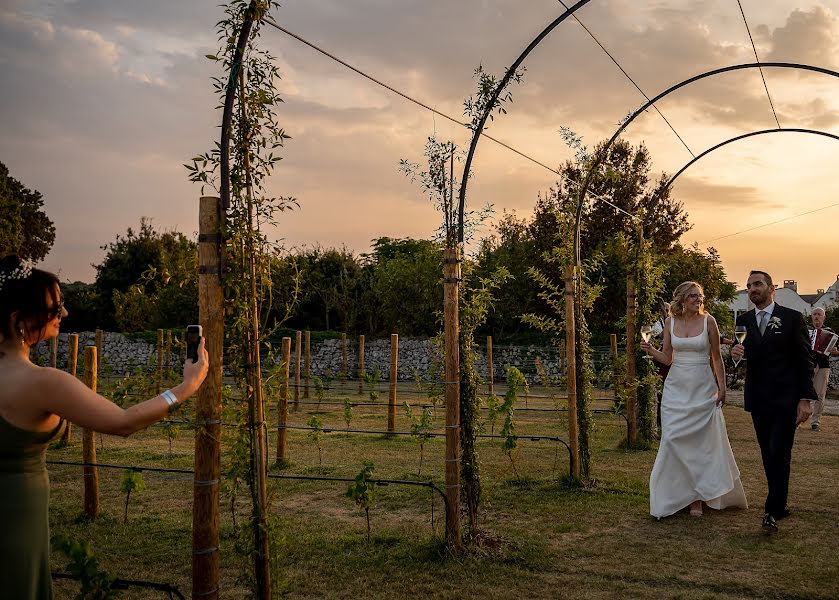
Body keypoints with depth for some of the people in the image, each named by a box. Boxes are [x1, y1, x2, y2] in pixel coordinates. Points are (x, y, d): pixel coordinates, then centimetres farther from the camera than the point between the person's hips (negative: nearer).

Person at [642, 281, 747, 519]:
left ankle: (698, 498, 16)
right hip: (676, 387, 2)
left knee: (702, 441, 3)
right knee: (675, 440, 0)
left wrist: (722, 387, -2)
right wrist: (650, 350, -11)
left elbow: (716, 358, 1)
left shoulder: (708, 321, -3)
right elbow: (667, 358, 7)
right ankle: (679, 494, 13)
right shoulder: (670, 322, 3)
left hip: (703, 388, -2)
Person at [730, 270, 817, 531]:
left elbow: (804, 360, -3)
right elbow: (741, 357, 12)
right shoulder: (743, 321, 9)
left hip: (785, 399, -4)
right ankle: (779, 505, 20)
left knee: (779, 454, -8)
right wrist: (736, 353, -13)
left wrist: (805, 399, -9)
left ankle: (773, 511, -1)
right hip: (758, 399, 4)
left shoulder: (792, 318, -2)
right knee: (768, 455, 10)